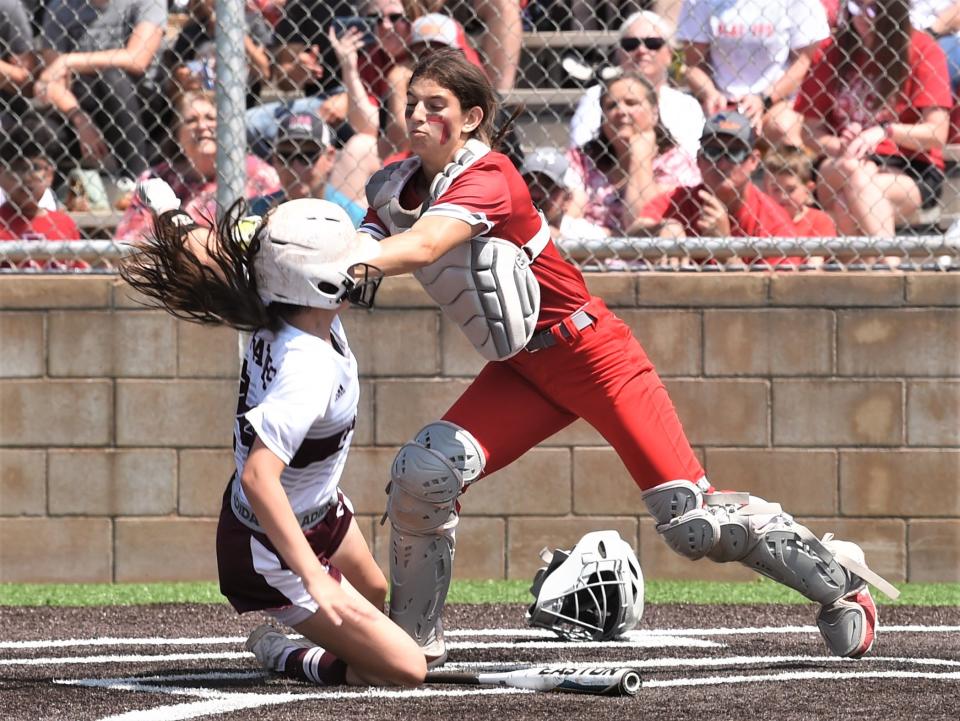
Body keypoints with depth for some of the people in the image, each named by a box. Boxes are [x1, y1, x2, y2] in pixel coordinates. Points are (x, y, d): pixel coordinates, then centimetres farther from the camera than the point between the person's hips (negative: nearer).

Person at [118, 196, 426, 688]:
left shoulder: (274, 315, -14)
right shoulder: (309, 369, -38)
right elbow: (259, 476, -45)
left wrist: (169, 214, 20)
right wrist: (315, 579, -45)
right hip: (272, 552, -10)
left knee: (376, 593, 35)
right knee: (407, 671, -8)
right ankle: (287, 659, 9)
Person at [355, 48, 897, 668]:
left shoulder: (486, 175, -23)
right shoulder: (395, 189, 1)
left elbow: (423, 246, -40)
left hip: (593, 354, -7)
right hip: (520, 371, 7)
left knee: (694, 521, -10)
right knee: (420, 474, -13)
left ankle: (838, 578, 11)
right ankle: (414, 640, 3)